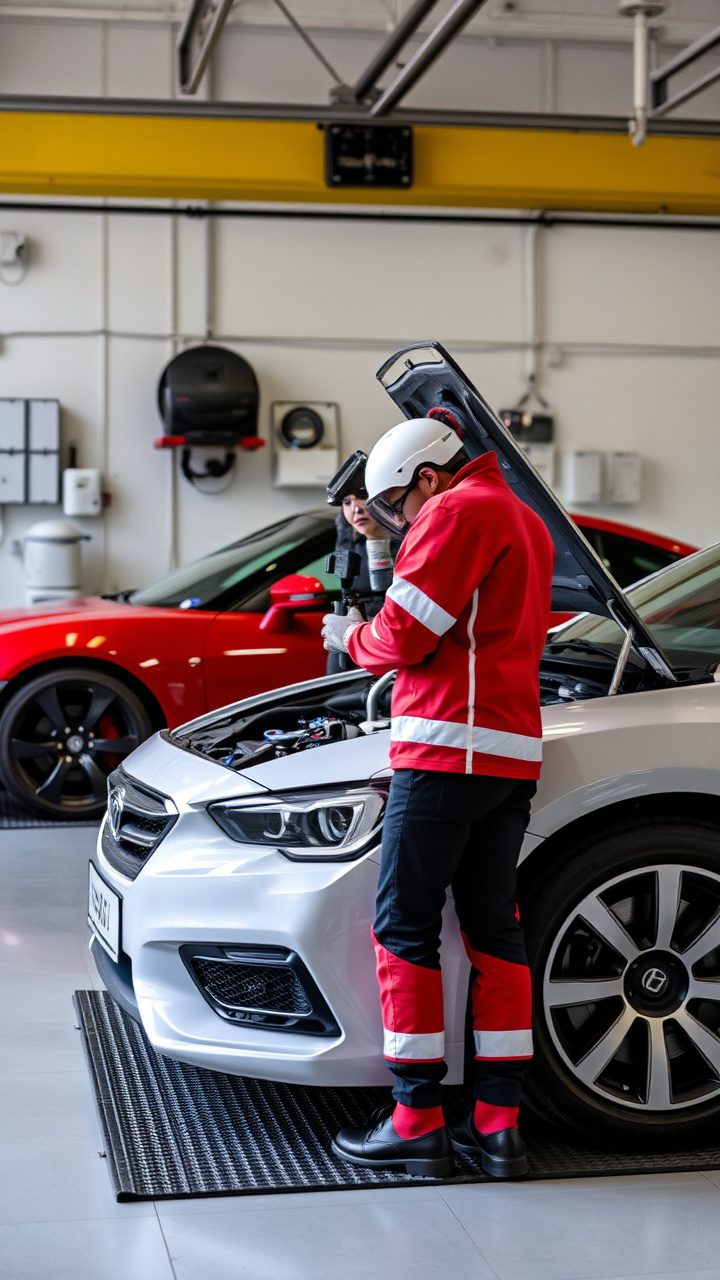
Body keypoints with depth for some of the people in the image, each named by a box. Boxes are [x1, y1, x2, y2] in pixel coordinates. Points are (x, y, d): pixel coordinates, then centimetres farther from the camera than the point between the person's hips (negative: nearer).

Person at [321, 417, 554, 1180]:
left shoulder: (459, 510, -7)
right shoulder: (525, 522, 24)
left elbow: (406, 635, -12)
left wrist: (352, 639, 9)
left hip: (449, 746, -9)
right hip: (514, 753, 9)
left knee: (404, 929, -2)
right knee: (494, 931, 9)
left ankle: (418, 1122, 0)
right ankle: (499, 1125, 10)